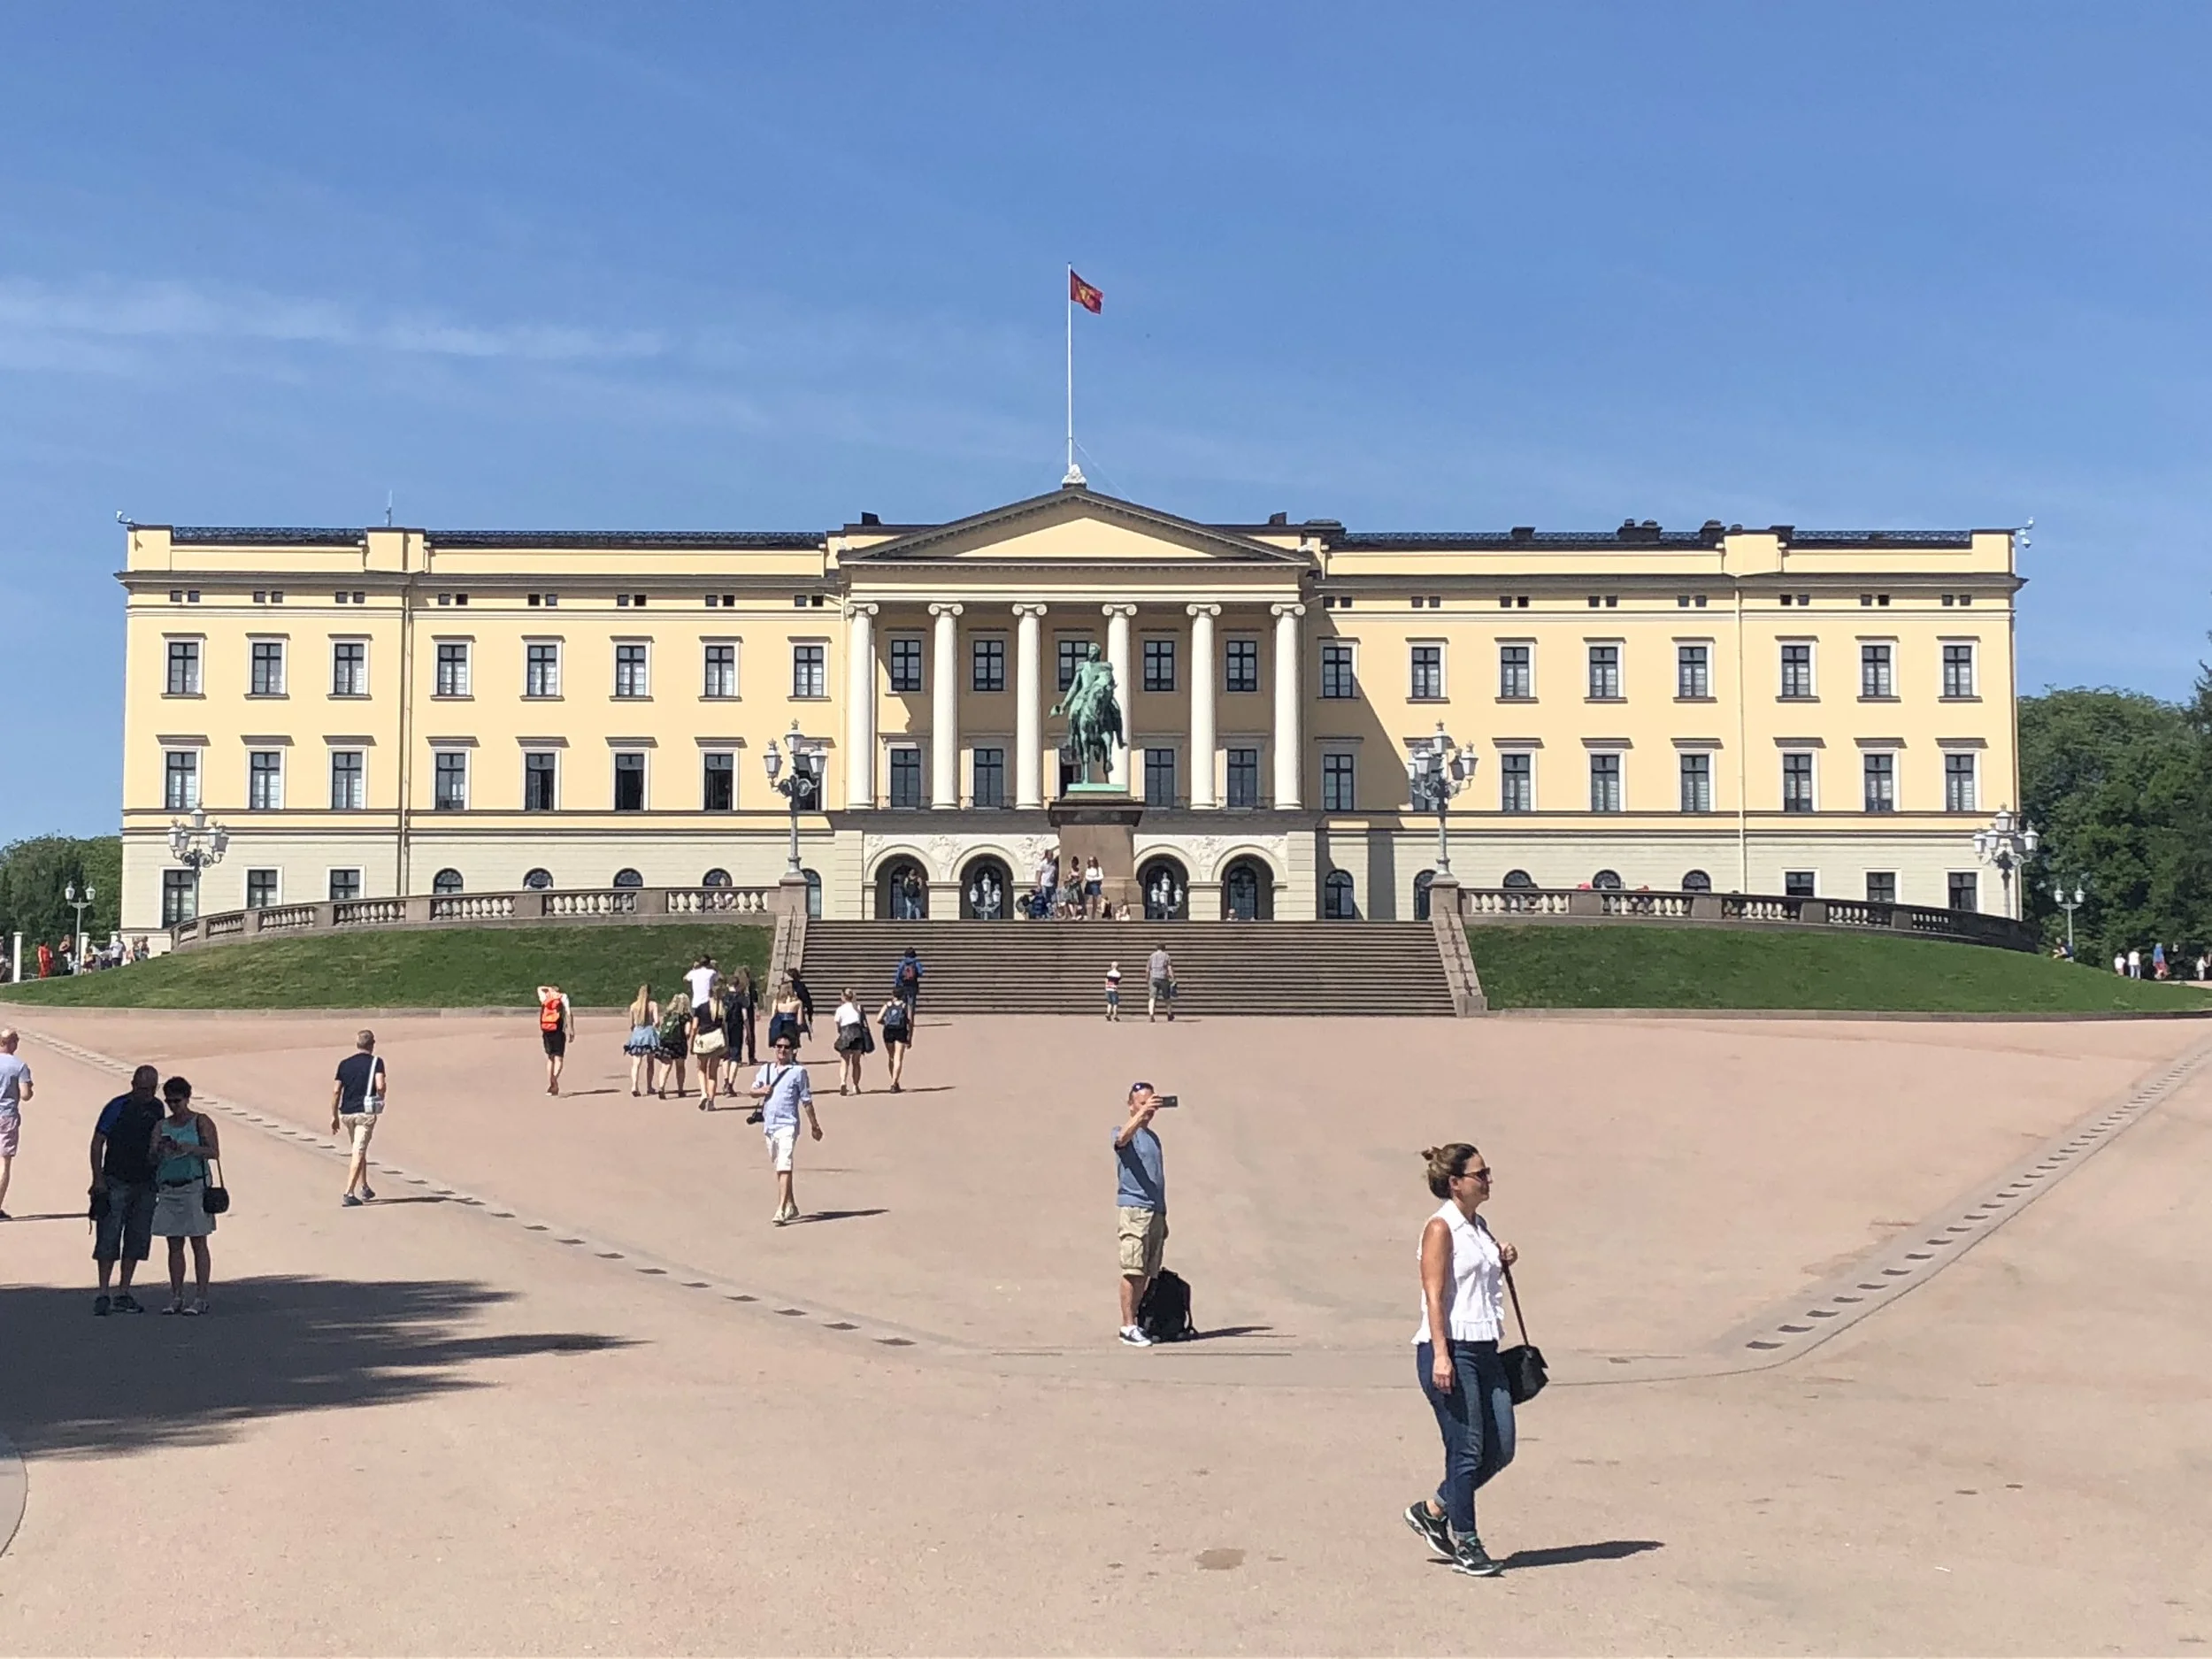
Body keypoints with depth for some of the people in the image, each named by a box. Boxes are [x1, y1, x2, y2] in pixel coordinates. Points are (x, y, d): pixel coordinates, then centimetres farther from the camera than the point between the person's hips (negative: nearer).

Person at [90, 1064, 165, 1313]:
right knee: (108, 1239, -6)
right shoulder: (117, 1107, -8)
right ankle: (103, 1295, -1)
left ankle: (124, 1296, 12)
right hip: (116, 1183, -5)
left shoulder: (156, 1108, 8)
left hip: (145, 1184, 5)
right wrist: (98, 1179, -12)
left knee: (137, 1240, 6)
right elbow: (97, 1143, -7)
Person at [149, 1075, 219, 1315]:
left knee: (199, 1243, -4)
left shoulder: (201, 1122, 1)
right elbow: (151, 1158, 9)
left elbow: (214, 1152, -9)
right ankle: (176, 1298, 8)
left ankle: (201, 1298, -5)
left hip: (194, 1186, -4)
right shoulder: (162, 1126, 14)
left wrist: (187, 1148, -20)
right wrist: (160, 1149, -13)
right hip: (168, 1189, 5)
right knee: (174, 1245, 5)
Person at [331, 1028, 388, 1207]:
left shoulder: (344, 1064, 8)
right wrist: (381, 1098, 4)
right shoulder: (375, 1062, -4)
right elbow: (380, 1086, -18)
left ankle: (364, 1188, 29)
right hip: (365, 1112, -5)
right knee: (358, 1153, -6)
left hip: (346, 1112, 5)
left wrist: (334, 1116, 10)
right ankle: (348, 1193, -14)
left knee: (359, 1151, 21)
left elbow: (336, 1091, 5)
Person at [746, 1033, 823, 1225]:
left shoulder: (798, 1071, -1)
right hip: (769, 1124, 6)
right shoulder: (766, 1070, 13)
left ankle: (781, 1210, -20)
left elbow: (806, 1101, 1)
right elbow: (753, 1091, 17)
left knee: (784, 1167, -15)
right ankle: (791, 1206, 27)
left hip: (787, 1125, -6)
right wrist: (761, 1090, -6)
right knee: (779, 1167, 15)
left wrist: (814, 1125, 2)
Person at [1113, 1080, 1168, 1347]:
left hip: (1156, 1210, 7)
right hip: (1134, 1208, -7)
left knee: (1147, 1273, 6)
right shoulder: (1127, 1134, 0)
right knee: (1133, 1270, -10)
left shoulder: (1153, 1137, 22)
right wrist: (1142, 1113, -38)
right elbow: (1122, 1138, -27)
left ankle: (1136, 1321, 12)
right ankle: (1128, 1326, -9)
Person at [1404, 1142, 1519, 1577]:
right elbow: (1434, 1295, -15)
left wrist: (1503, 1263, 8)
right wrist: (1441, 1355, -21)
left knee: (1500, 1449, 7)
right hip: (1449, 1350, -8)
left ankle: (1433, 1511, 23)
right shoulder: (1441, 1228, -10)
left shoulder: (1479, 1227, 14)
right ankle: (1465, 1545, 10)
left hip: (1483, 1349, 9)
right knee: (1467, 1449, -3)